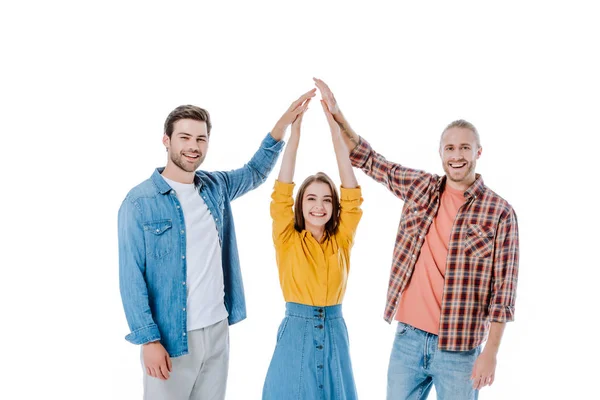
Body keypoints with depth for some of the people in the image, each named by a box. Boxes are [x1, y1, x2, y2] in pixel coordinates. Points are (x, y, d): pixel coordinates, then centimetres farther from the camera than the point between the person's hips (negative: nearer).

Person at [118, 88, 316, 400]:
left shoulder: (216, 187, 5)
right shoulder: (139, 202, -11)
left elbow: (255, 172, 21)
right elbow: (131, 277, -11)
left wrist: (283, 123, 8)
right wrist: (149, 339, -16)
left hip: (218, 329, 5)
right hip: (171, 336, -5)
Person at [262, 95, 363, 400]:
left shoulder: (341, 240, 1)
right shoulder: (288, 239, -3)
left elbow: (351, 193, -7)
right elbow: (282, 192, -12)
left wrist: (335, 128, -12)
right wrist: (295, 129, -16)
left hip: (334, 331, 2)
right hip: (296, 331, -2)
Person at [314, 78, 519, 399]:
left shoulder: (499, 212, -7)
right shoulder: (420, 188, 4)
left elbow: (503, 291, -8)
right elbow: (367, 159, 11)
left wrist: (491, 352, -11)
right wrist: (336, 113, 1)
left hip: (459, 348, -3)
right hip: (407, 337, 4)